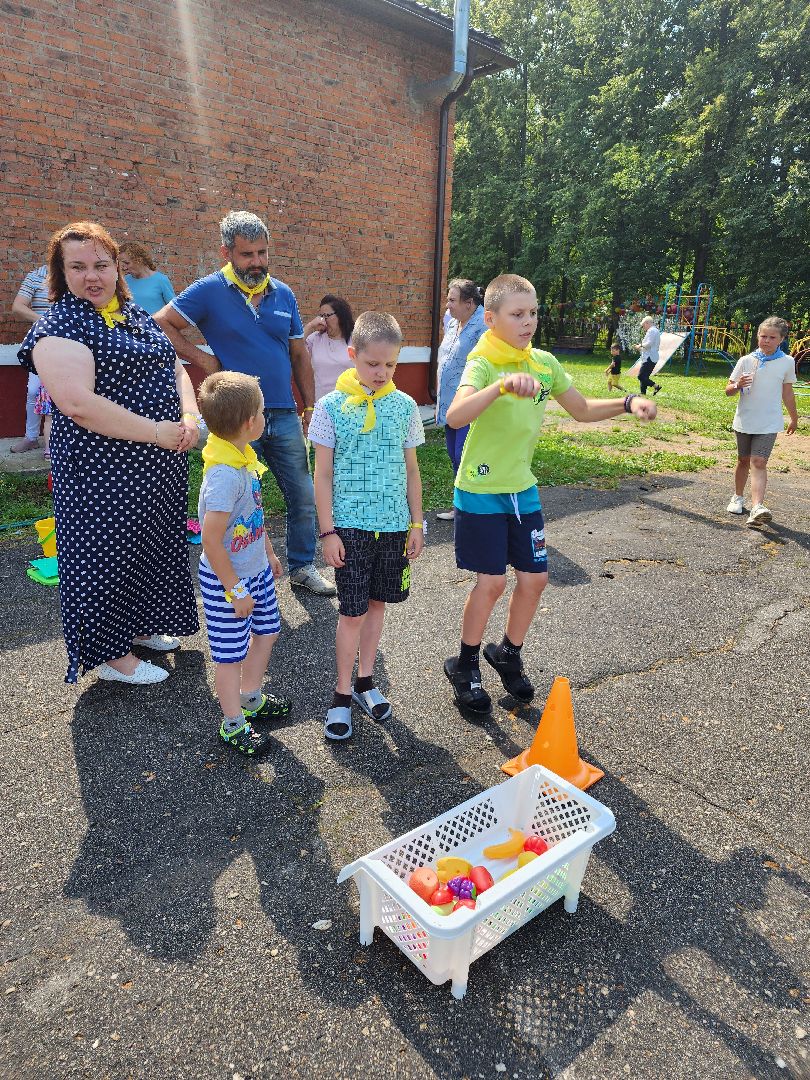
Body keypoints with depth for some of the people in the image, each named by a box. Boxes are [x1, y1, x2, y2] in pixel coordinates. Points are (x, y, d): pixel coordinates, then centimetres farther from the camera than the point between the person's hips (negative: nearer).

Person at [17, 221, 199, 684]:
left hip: (160, 465, 8)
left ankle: (141, 626, 39)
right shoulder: (59, 326, -12)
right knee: (109, 554, 3)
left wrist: (190, 417, -6)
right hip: (103, 472, -8)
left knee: (154, 545, 18)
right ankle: (113, 654, 21)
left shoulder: (137, 315, 13)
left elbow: (175, 369, 15)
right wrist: (157, 432, -23)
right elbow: (77, 402, -25)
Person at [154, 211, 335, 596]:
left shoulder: (284, 294, 9)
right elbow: (160, 325, -4)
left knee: (304, 499, 9)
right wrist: (203, 359, -9)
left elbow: (299, 355, 13)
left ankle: (302, 566, 27)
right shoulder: (209, 291, -4)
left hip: (284, 416, 4)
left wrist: (310, 406, 9)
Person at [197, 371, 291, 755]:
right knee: (231, 653, 9)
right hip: (227, 580, -9)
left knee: (266, 631, 22)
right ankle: (233, 723, 30)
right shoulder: (224, 475, -30)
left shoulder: (245, 457, -1)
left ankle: (251, 698, 45)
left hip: (256, 570, 9)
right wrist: (235, 591, -20)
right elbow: (211, 540, -27)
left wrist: (268, 552, 22)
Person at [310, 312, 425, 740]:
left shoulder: (404, 405, 2)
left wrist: (416, 523, 7)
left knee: (377, 602, 14)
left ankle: (365, 680, 31)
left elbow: (411, 468, 9)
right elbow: (323, 474, -4)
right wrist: (328, 531, -7)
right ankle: (343, 694, 18)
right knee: (353, 611, 1)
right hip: (350, 525, -3)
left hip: (394, 524, 3)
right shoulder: (331, 406, -7)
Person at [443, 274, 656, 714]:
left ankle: (508, 654, 32)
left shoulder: (544, 362, 3)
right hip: (481, 491, -6)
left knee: (534, 577, 8)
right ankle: (464, 666, 21)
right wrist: (502, 384, -49)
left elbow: (582, 410, 13)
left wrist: (627, 403, -3)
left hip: (522, 488, 6)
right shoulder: (482, 364, -16)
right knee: (492, 581, -2)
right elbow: (455, 417, -36)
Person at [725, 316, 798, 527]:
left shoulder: (787, 362, 1)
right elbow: (728, 391, 1)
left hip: (769, 424, -1)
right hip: (744, 421, 1)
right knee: (744, 460, 15)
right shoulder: (746, 361, -2)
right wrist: (737, 385, -23)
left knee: (759, 462, -15)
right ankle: (737, 498, 33)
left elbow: (787, 392, 13)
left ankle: (757, 506, -25)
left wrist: (794, 419, 21)